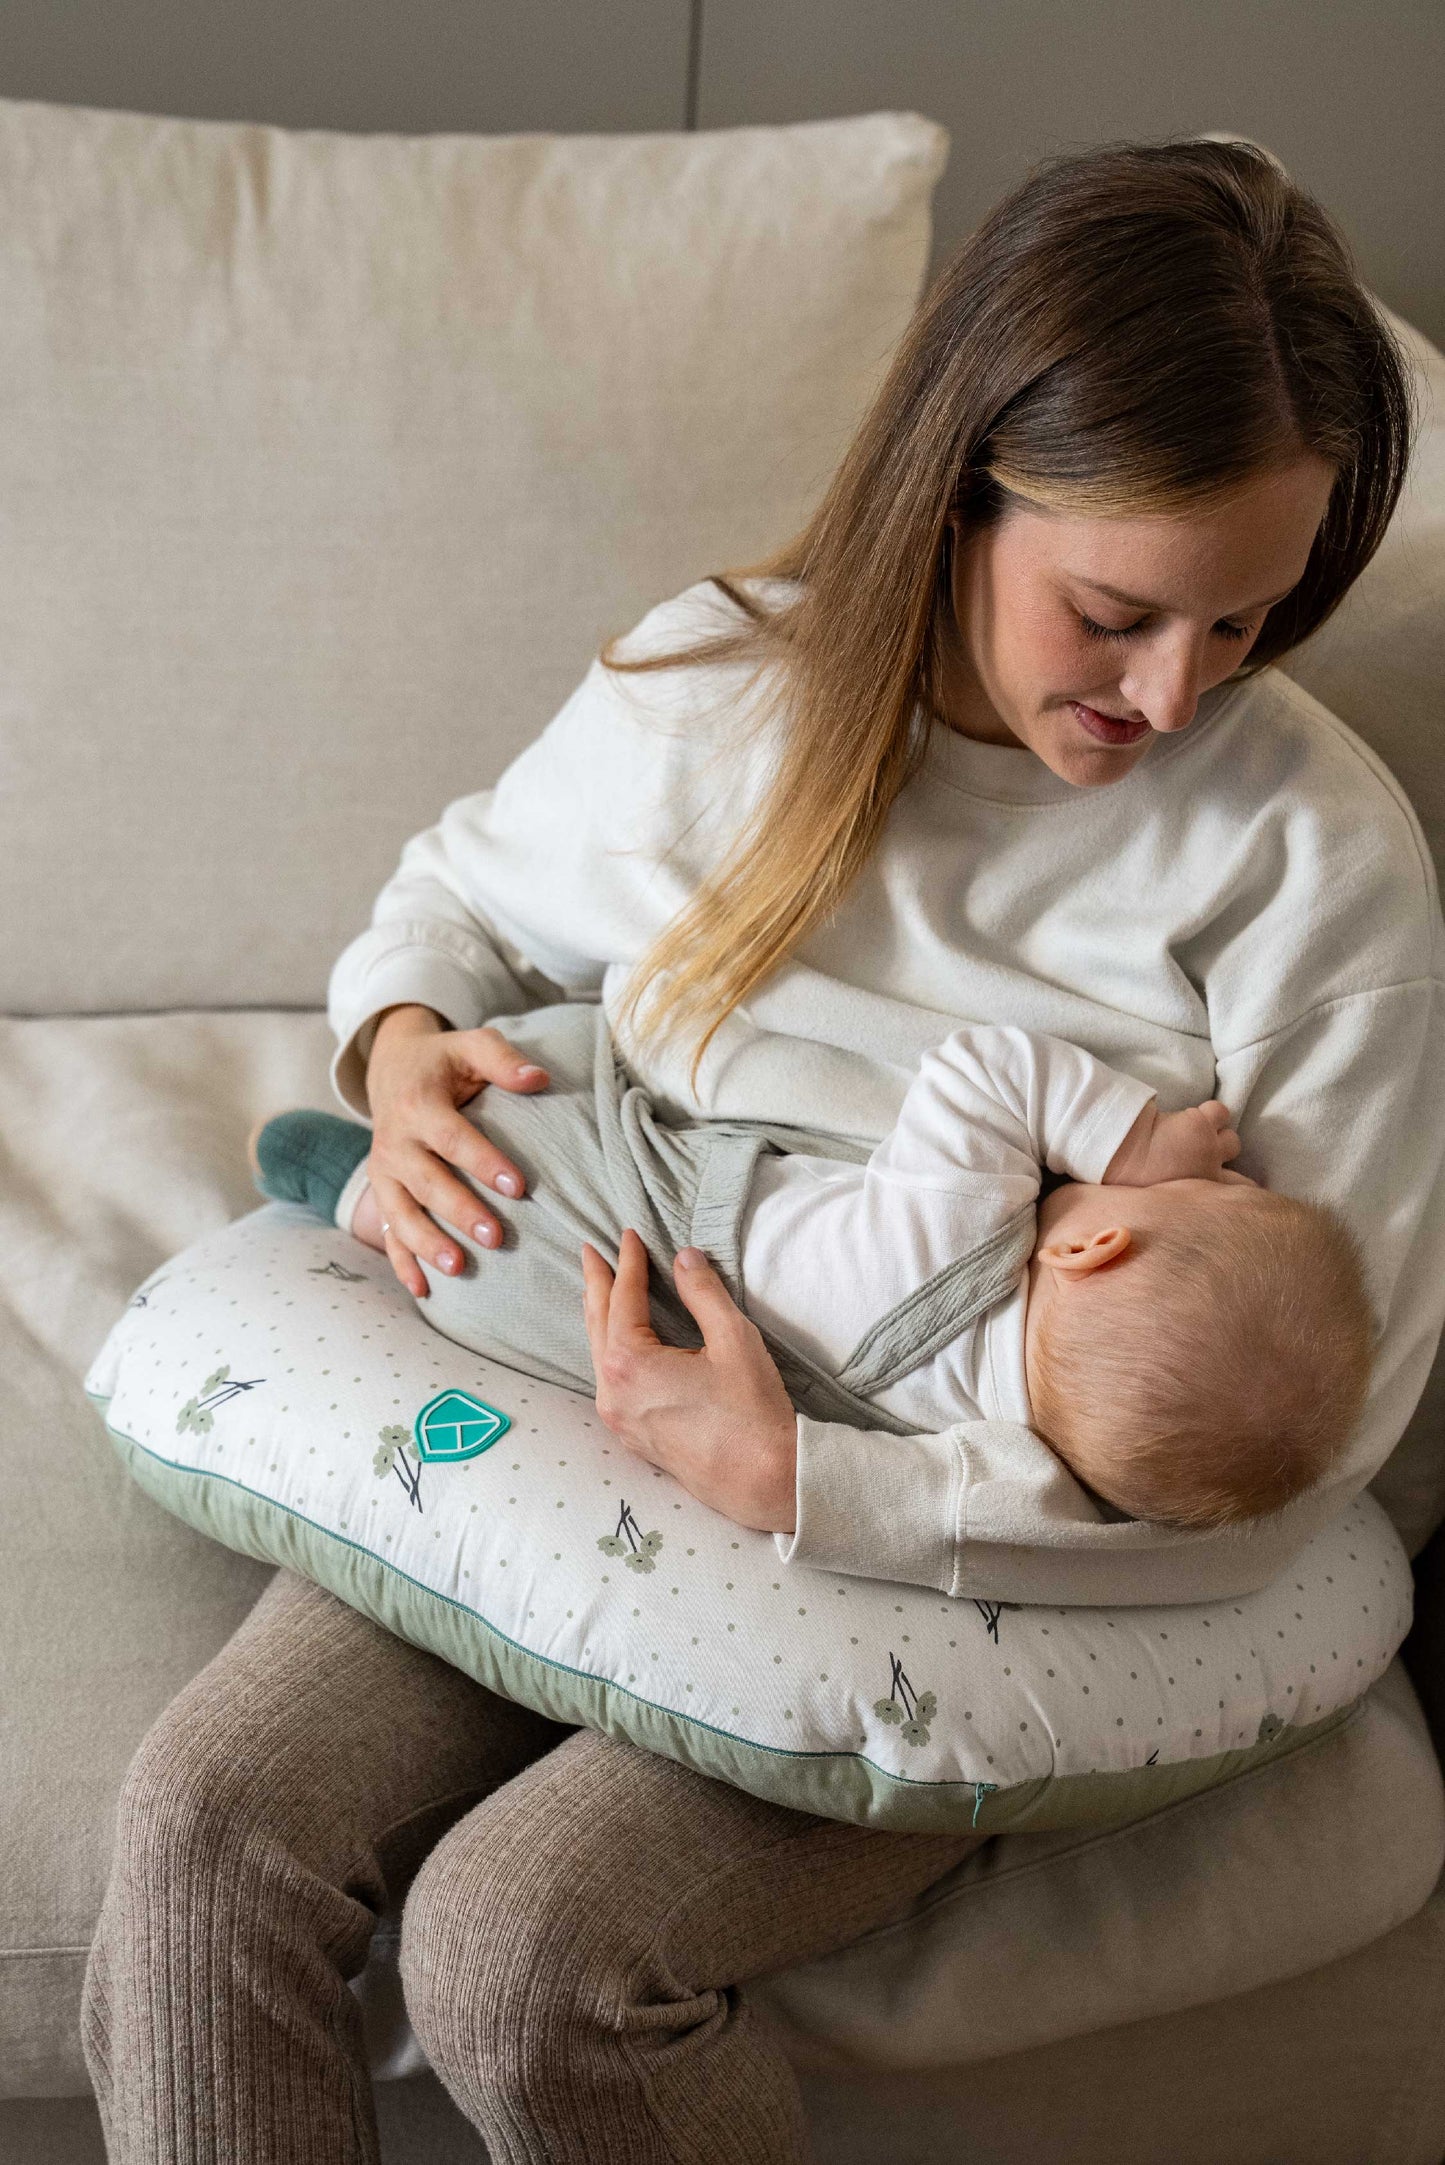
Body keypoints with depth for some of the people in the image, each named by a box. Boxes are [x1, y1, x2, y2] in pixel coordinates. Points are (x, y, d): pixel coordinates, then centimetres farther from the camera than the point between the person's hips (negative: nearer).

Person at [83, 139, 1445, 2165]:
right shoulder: (717, 681, -2)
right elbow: (461, 890, 20)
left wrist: (806, 1484, -23)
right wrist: (401, 1044, -5)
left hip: (971, 1546, -4)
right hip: (598, 1396, 4)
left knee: (524, 1941, -24)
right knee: (213, 1808, -19)